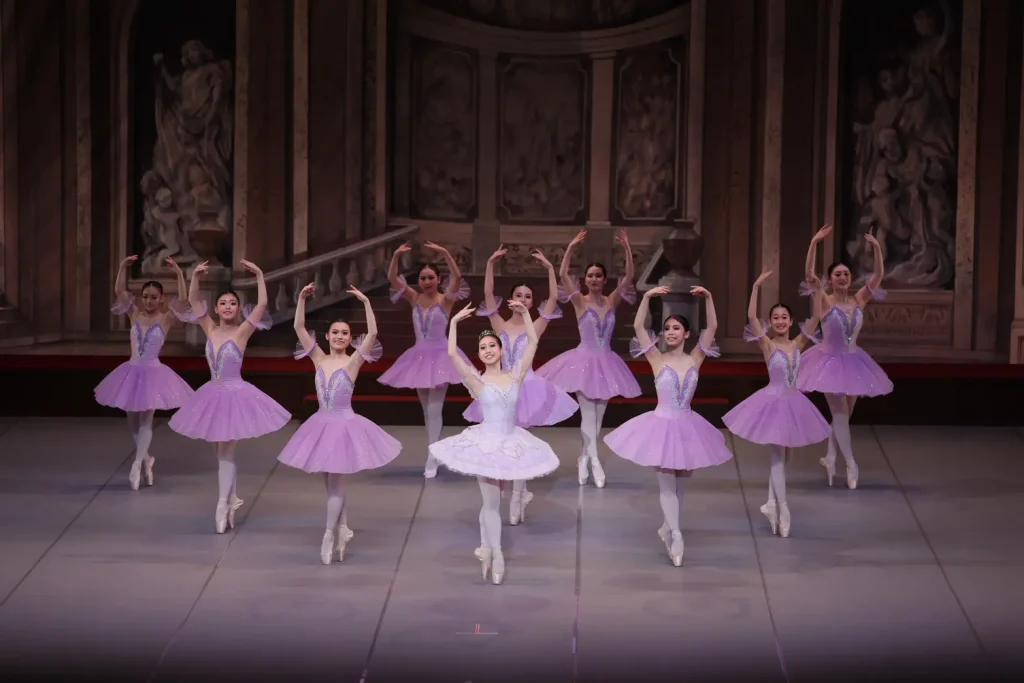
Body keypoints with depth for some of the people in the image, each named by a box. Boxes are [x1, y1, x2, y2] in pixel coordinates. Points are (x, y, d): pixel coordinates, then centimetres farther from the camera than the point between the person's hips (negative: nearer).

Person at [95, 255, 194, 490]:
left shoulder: (166, 318, -6)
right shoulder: (135, 314, 1)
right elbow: (119, 291, -7)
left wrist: (179, 273, -27)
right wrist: (123, 266, -18)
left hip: (153, 372, -3)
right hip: (132, 370, 4)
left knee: (146, 419, -2)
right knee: (132, 420, 10)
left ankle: (137, 465, -1)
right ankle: (146, 459, 30)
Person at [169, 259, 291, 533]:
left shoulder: (242, 332, -10)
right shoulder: (211, 329, 2)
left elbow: (262, 304, -20)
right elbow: (194, 301, -2)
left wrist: (259, 274, -24)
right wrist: (196, 276, -15)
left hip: (235, 394, -5)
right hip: (213, 394, 5)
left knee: (226, 450, -4)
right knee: (222, 450, 12)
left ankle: (223, 504, 0)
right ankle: (232, 499, 24)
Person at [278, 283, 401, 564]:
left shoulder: (353, 361, -9)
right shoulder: (319, 359, 2)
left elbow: (372, 333, -22)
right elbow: (299, 328, -2)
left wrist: (365, 302, -27)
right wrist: (302, 298, -11)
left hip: (345, 426, -4)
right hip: (321, 425, 5)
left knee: (335, 483, -1)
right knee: (332, 483, 13)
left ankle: (329, 536, 8)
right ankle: (342, 530, 27)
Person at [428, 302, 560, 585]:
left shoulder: (515, 376, -1)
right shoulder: (477, 381, -8)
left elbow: (532, 342, -3)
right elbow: (452, 354, -19)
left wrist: (525, 313, -7)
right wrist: (454, 322, -18)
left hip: (511, 442, 3)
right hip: (487, 442, -3)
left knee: (491, 500, 16)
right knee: (492, 501, 0)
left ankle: (485, 548, 28)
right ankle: (496, 556, 9)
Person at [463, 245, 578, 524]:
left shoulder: (535, 326, -2)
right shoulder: (501, 326, 2)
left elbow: (553, 298, -11)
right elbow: (488, 295, -6)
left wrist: (550, 268, -16)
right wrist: (491, 264, -13)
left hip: (527, 387, -2)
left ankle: (517, 496, 11)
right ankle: (521, 491, 27)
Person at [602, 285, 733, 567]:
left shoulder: (695, 359, -1)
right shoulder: (657, 359, -7)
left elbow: (712, 328, -9)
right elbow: (638, 327, -17)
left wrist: (708, 298, -20)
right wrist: (647, 297, -27)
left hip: (686, 425, 3)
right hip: (662, 424, -3)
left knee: (677, 482, 13)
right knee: (667, 482, -2)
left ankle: (667, 528, 31)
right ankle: (676, 535, -2)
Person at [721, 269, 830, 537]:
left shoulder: (798, 344, 0)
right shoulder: (768, 345, -11)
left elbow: (817, 317, -6)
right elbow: (751, 317, -24)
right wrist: (757, 287, -31)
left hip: (794, 403, 5)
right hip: (773, 402, -5)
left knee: (783, 456, 13)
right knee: (778, 457, -2)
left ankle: (772, 503, 25)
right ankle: (782, 511, 1)